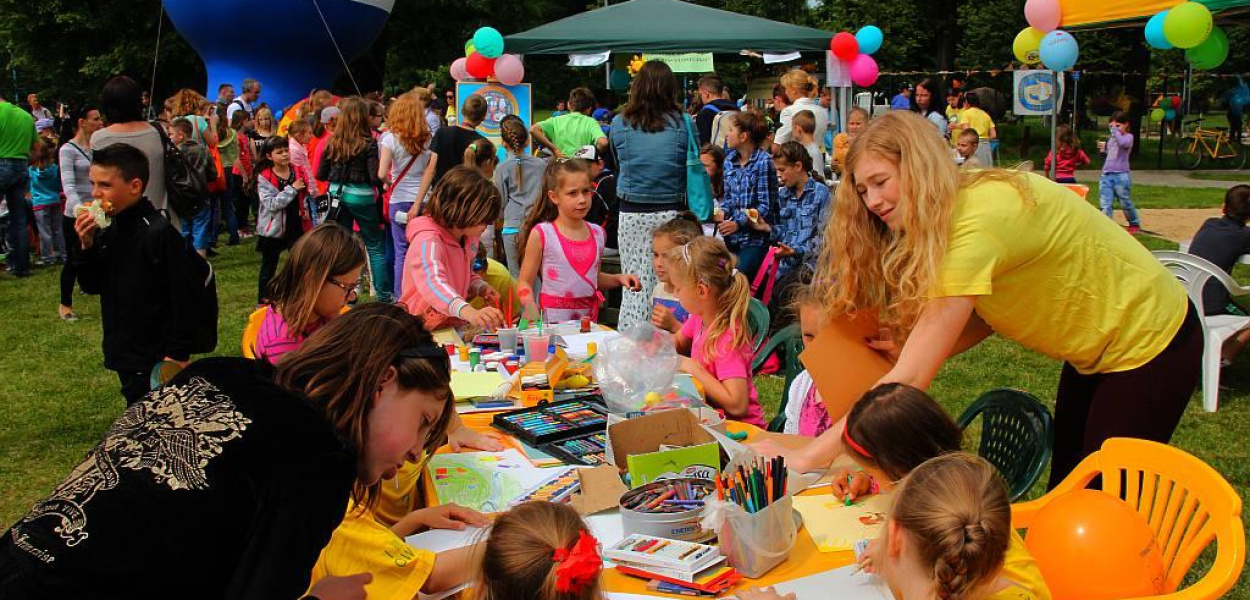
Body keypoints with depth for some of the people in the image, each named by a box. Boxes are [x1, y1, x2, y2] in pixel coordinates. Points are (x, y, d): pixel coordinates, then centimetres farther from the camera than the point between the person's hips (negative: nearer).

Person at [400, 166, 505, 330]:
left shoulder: (468, 239, 7)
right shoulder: (427, 240, -20)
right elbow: (433, 284, -39)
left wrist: (481, 288, 3)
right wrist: (469, 312, -55)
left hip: (454, 327, 8)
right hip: (422, 331, -8)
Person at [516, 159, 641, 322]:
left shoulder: (597, 233, 7)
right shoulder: (541, 234, -6)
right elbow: (524, 283, -3)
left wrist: (618, 279, 6)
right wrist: (533, 311, -20)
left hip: (589, 317, 4)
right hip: (553, 319, -4)